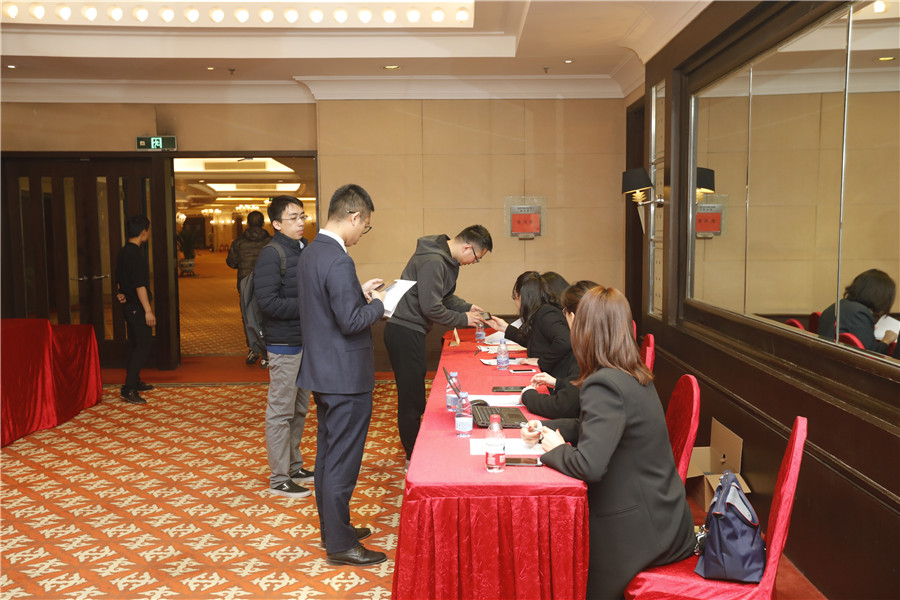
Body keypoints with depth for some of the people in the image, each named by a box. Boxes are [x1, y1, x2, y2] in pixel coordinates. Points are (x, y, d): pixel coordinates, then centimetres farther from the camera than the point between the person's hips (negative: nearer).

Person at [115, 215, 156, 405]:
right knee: (143, 345, -9)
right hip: (137, 308, -10)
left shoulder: (123, 252, 11)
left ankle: (135, 382, 28)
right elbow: (139, 285, -22)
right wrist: (148, 310, -22)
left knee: (134, 345, 18)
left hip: (128, 306, 10)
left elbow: (119, 279, 20)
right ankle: (128, 389, -11)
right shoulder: (136, 254, -19)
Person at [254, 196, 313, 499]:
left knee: (299, 410, 18)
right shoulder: (271, 255, -14)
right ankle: (279, 479, 11)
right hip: (284, 345, -8)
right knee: (280, 412, 1)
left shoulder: (305, 251, 11)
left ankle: (294, 466, 31)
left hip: (305, 341, 9)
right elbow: (268, 302, -22)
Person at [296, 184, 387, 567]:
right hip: (345, 376, -10)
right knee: (342, 461, 1)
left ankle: (331, 527, 34)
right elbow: (351, 321, -25)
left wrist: (359, 292, 10)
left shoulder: (310, 254, 8)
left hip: (322, 371, 10)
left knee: (328, 455, 20)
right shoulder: (338, 261, -23)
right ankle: (340, 545, 13)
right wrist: (377, 304, -9)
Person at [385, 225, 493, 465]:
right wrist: (463, 319, -11)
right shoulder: (432, 261, -22)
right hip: (405, 332, -10)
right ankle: (413, 457, 11)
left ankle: (415, 452, 28)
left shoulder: (446, 259, 11)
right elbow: (431, 308, -23)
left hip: (410, 331, 10)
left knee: (413, 394, 17)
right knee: (411, 397, -1)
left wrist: (467, 307, 8)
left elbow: (444, 296, 22)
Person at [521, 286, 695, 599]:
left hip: (639, 530, -8)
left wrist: (555, 450, -14)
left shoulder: (604, 385, -27)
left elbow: (589, 465, -34)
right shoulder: (634, 376, 4)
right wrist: (546, 429, 6)